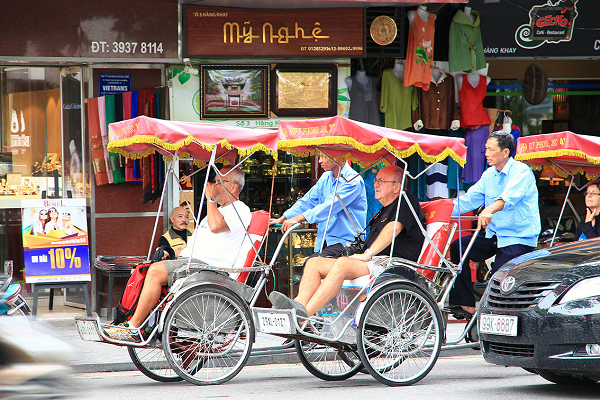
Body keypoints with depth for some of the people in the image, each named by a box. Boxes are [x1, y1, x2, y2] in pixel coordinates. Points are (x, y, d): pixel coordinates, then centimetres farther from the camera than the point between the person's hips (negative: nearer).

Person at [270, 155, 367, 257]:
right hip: (324, 241, 7)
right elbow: (307, 201, 19)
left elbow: (329, 206, -22)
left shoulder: (353, 181, -13)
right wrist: (282, 219, 8)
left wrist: (298, 219, -28)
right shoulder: (326, 178, 15)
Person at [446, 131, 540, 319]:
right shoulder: (489, 174, 11)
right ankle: (465, 304, 0)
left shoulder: (521, 171, -14)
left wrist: (489, 211, -51)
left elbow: (509, 197, -33)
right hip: (493, 233, 8)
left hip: (518, 237, -8)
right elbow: (471, 198, 10)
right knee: (457, 247, -4)